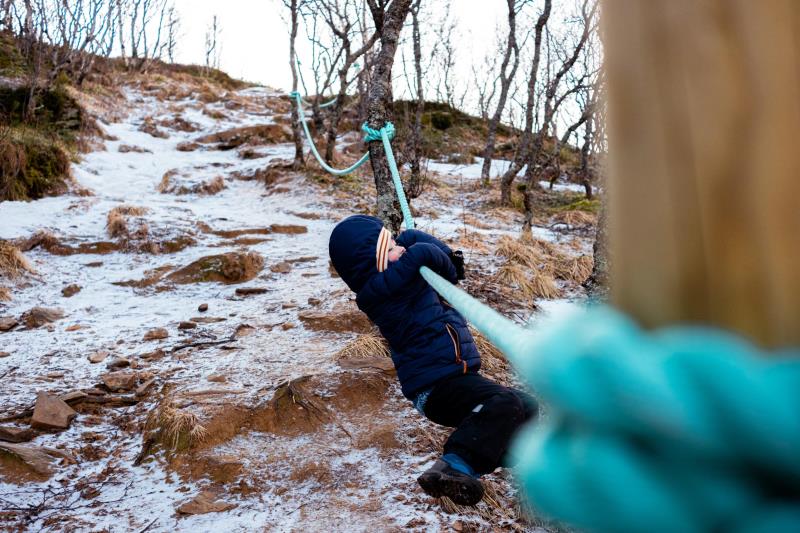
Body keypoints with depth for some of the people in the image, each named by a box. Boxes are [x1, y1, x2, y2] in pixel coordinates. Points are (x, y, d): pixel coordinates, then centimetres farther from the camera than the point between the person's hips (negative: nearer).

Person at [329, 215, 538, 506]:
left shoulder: (390, 280, 11)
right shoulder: (383, 287, -17)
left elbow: (411, 237, 23)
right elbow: (421, 253, -25)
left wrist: (450, 257, 8)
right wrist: (448, 268, -4)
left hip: (452, 375, 11)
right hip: (437, 385, -10)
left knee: (527, 406, 17)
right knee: (506, 403, -34)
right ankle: (454, 467, -44)